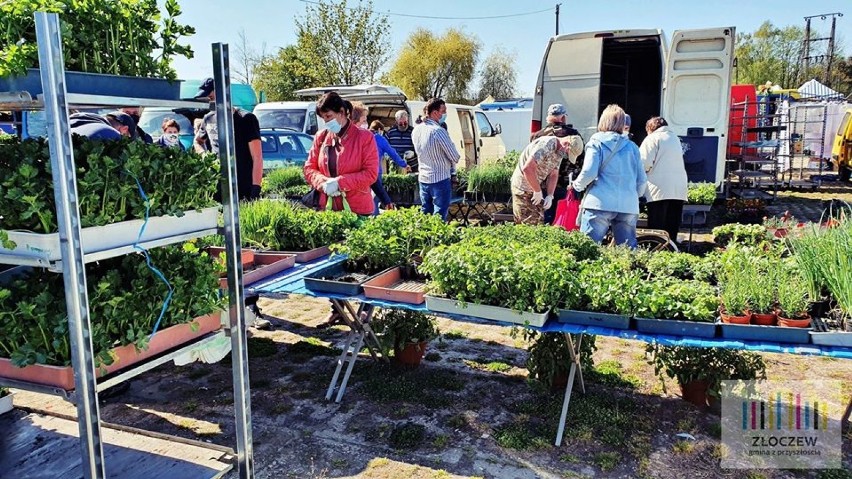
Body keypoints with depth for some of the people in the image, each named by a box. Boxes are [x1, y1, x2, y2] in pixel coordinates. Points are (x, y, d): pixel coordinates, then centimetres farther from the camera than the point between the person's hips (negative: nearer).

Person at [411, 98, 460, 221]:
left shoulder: (416, 130, 4)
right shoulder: (438, 131, -19)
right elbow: (455, 157, -15)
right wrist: (452, 167, 6)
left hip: (423, 179, 7)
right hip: (440, 180, -7)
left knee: (425, 214, 15)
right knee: (439, 217, -1)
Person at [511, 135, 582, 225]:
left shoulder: (559, 153, 6)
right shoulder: (546, 144, -24)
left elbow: (553, 175, 12)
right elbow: (527, 168, -33)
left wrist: (550, 195, -4)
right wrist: (538, 191, -22)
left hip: (536, 187, 9)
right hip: (523, 187, -9)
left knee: (538, 222, 10)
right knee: (527, 224, -8)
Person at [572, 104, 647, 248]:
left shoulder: (597, 143, 3)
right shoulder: (632, 146, 13)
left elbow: (589, 172, -8)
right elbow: (642, 178, 14)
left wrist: (577, 185, 12)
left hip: (601, 203, -4)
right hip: (629, 206, 4)